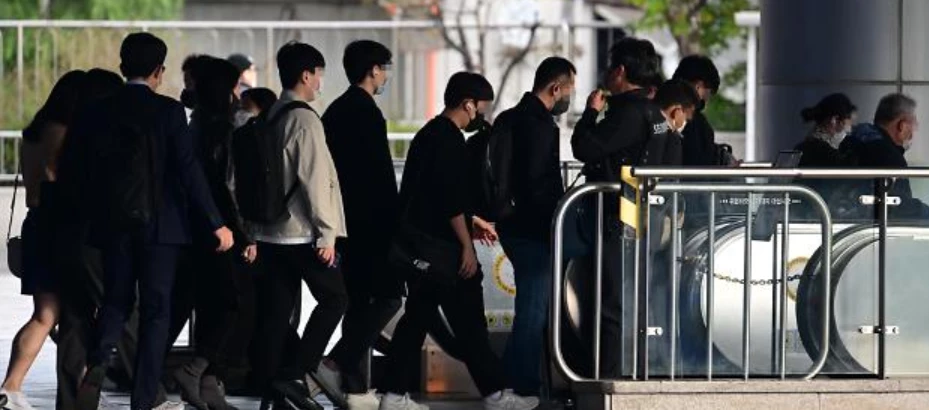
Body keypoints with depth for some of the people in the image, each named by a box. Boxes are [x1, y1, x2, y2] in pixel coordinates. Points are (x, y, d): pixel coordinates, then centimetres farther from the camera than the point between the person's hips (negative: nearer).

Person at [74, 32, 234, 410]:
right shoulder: (168, 111, -9)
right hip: (159, 224, -3)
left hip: (112, 224, 3)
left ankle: (96, 363, -13)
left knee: (116, 301, 15)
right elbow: (189, 170, -13)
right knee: (155, 309, 5)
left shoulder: (98, 112, 1)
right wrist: (217, 223, -9)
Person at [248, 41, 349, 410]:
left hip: (269, 231, 8)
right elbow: (315, 179, -16)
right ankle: (296, 373, -4)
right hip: (302, 231, -8)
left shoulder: (270, 118, 11)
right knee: (334, 297, 4)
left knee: (275, 310, 7)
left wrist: (252, 230, 18)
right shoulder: (305, 119, -13)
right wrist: (327, 233, -13)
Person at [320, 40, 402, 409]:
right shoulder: (366, 114, -14)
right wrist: (393, 224, -12)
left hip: (345, 220, 9)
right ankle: (340, 362, -16)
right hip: (369, 221, -9)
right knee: (388, 295, -6)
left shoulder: (336, 111, 14)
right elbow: (380, 175, -17)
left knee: (359, 298, 11)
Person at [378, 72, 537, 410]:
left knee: (417, 317, 10)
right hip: (444, 246, -10)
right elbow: (451, 198, -21)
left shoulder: (429, 134, 16)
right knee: (469, 322, -4)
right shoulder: (449, 139, -15)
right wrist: (467, 246, -20)